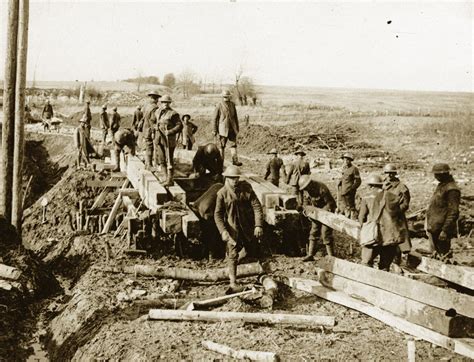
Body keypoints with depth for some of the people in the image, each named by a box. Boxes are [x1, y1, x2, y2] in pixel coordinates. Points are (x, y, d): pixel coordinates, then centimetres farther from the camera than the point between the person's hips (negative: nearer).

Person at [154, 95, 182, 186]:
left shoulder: (173, 113, -8)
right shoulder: (157, 112, 12)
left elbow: (179, 126, -12)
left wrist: (170, 132, -22)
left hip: (169, 139, -6)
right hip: (159, 139, 7)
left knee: (169, 160, -6)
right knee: (161, 160, 10)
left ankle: (170, 180, -5)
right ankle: (165, 177, 21)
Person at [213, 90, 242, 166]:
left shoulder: (232, 104, 7)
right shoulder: (219, 105, -6)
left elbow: (235, 116, 16)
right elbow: (215, 118, -3)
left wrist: (237, 127, 15)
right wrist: (215, 130, -4)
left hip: (232, 128, 3)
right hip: (223, 129, -3)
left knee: (233, 144, -5)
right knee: (222, 146, 4)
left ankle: (235, 160, -8)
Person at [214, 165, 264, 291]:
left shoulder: (246, 188, -5)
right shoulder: (222, 193, -10)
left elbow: (256, 206, -7)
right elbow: (218, 214, -8)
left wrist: (259, 225, -16)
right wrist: (223, 231, -20)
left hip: (248, 227, 3)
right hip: (232, 229, -3)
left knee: (252, 250, 15)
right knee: (233, 255, 0)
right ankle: (233, 282, 10)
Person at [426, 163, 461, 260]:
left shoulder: (452, 190, -17)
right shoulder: (441, 186, 14)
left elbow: (453, 213, -21)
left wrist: (445, 230, -23)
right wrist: (429, 226, 22)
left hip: (441, 230, -10)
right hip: (434, 229, 10)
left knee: (444, 255, -5)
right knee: (436, 254, 17)